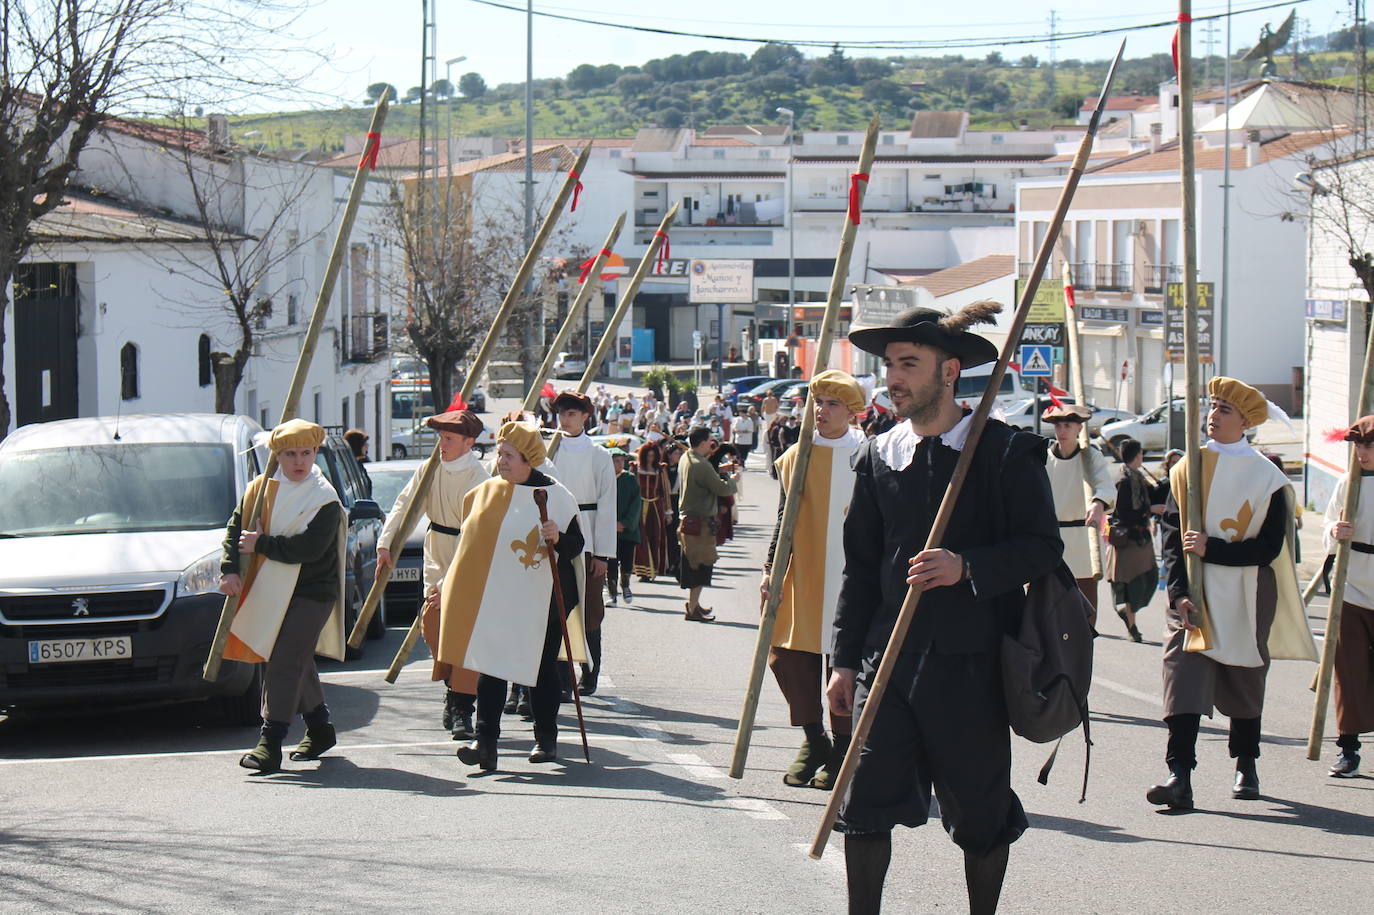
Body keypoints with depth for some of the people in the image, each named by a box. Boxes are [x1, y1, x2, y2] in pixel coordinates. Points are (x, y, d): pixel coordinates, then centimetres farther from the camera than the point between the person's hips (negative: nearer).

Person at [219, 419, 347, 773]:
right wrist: (230, 569, -11)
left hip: (310, 594, -6)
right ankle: (320, 728, 34)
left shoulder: (324, 500, -11)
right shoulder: (260, 489, 6)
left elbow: (309, 548, -22)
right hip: (268, 591, 6)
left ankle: (270, 743, -13)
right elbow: (236, 528, 4)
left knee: (285, 664, -12)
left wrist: (261, 544, -17)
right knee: (298, 663, 17)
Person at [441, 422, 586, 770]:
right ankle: (485, 742, -12)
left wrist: (558, 539, -24)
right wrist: (448, 585, 17)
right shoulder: (484, 493, 9)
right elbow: (470, 544, 18)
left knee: (542, 669, 6)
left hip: (541, 600, -3)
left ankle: (546, 739, 21)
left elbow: (576, 545, -3)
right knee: (490, 666, -7)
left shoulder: (556, 496, -3)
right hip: (493, 597, 3)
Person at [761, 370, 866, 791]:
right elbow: (784, 518, 14)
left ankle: (843, 750, 11)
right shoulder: (795, 456, 10)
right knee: (786, 654, 0)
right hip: (801, 577, 4)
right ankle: (812, 739, 17)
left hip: (850, 578, -4)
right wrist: (771, 568, 6)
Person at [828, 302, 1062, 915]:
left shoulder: (1006, 452, -3)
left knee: (980, 813, 7)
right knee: (866, 802, -3)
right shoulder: (877, 458, 9)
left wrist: (967, 567, -20)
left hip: (972, 661, -3)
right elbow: (860, 567, 13)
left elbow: (1044, 547, -5)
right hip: (888, 658, 3)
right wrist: (846, 661, 8)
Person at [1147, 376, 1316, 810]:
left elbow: (1268, 547, -8)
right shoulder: (1187, 469, 6)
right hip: (1194, 596, 1)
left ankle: (1246, 767, 31)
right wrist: (1179, 591, -10)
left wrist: (1212, 550, -17)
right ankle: (1179, 777, -21)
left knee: (1244, 683, 11)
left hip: (1245, 599, -1)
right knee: (1184, 678, -14)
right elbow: (1171, 535, 3)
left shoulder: (1265, 477, -2)